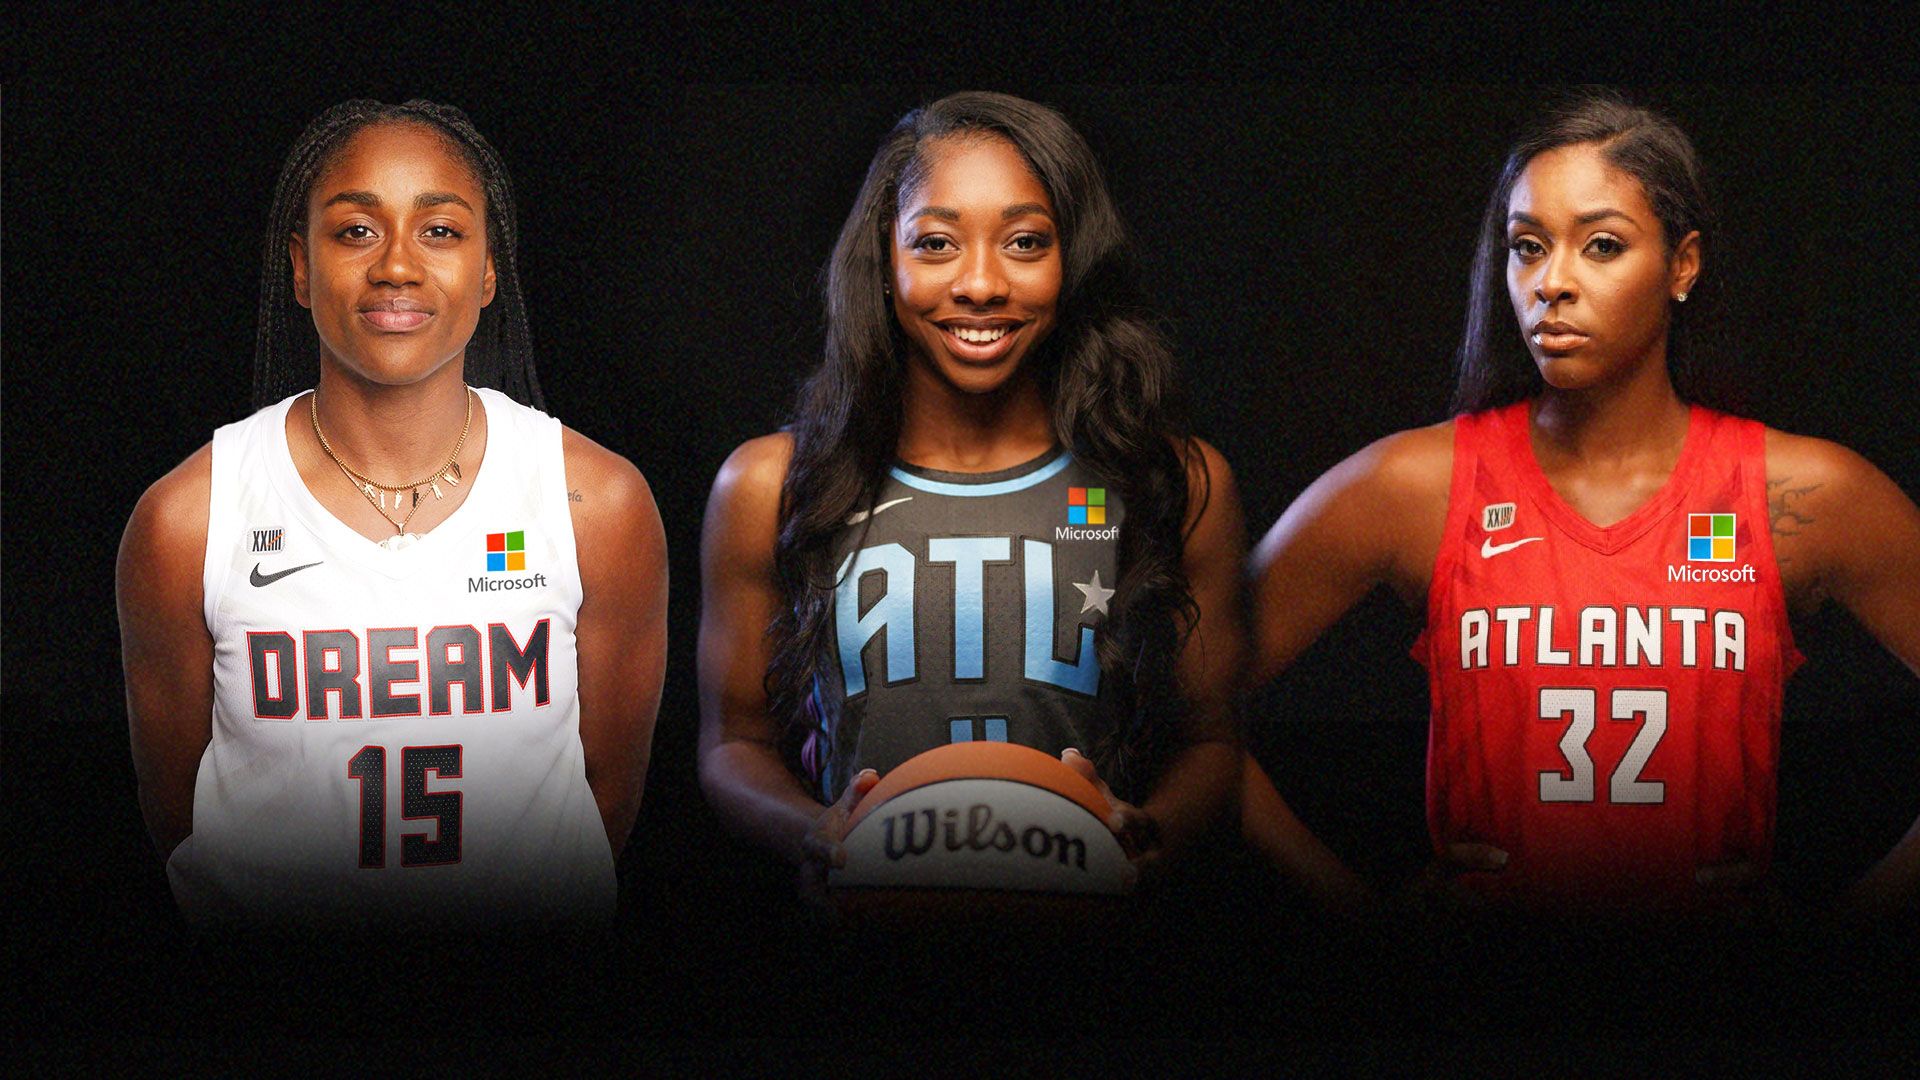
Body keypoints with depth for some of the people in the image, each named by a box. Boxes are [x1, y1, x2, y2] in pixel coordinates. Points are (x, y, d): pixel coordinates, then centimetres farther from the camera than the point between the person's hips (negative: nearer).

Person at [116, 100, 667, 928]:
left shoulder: (602, 503, -14)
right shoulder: (185, 520, -15)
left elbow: (612, 784, -3)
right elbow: (171, 800, -3)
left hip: (528, 912, 1)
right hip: (266, 908, 0)